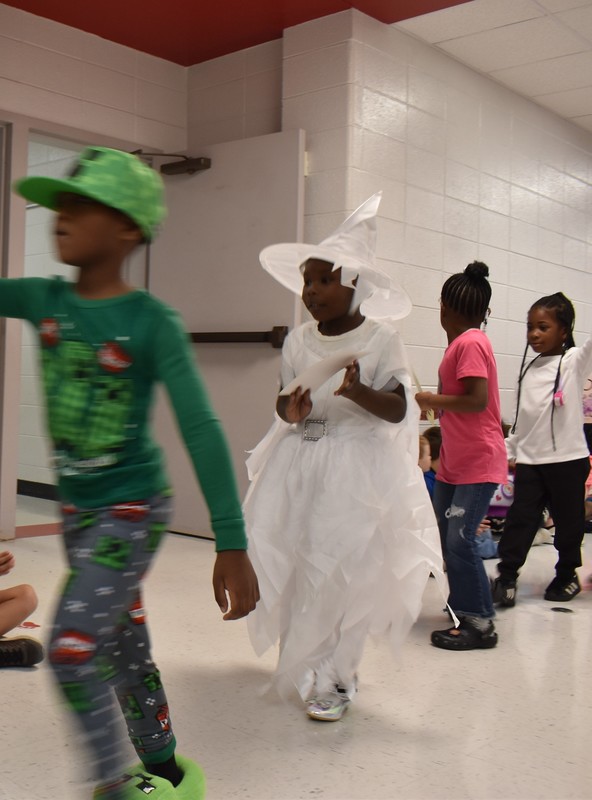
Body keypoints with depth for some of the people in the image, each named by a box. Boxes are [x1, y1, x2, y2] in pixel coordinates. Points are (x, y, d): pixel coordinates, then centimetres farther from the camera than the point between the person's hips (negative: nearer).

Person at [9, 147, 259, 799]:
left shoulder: (152, 322, -19)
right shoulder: (42, 299, -2)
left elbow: (201, 432, -21)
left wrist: (232, 545, -24)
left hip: (132, 511, -6)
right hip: (76, 511, 6)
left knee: (72, 651, -13)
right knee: (123, 649, 16)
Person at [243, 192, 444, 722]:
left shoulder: (381, 339, -5)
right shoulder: (299, 340, 7)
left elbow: (397, 410, -9)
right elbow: (286, 403, 9)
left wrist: (359, 391, -28)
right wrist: (290, 409, -14)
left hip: (357, 466, -4)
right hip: (299, 462, 4)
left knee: (342, 569, -5)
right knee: (284, 557, 2)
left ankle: (332, 678, 12)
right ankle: (304, 660, 25)